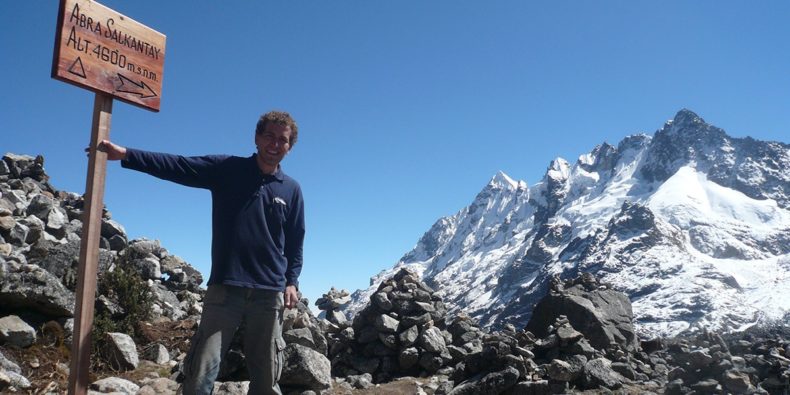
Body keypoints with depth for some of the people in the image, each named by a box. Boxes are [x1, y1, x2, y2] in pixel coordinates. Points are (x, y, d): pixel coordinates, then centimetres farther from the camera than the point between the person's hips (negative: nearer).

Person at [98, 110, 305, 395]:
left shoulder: (291, 189, 9)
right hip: (224, 289, -2)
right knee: (200, 372, -6)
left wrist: (292, 281, 2)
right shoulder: (226, 169, 3)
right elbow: (177, 166, -8)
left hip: (269, 294, 2)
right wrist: (125, 155, -18)